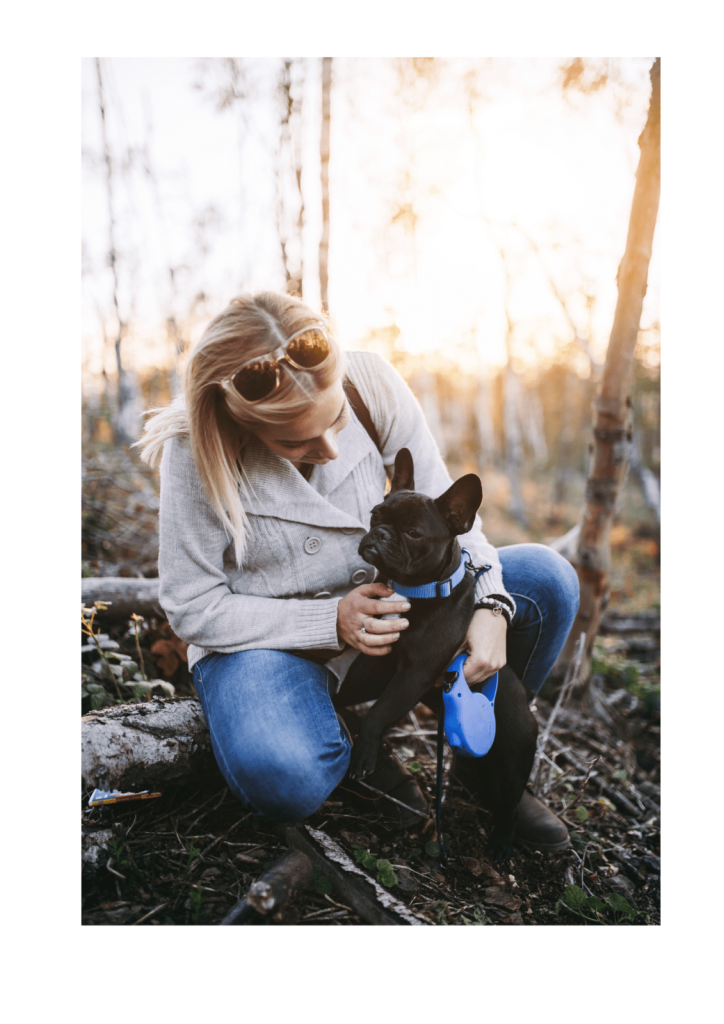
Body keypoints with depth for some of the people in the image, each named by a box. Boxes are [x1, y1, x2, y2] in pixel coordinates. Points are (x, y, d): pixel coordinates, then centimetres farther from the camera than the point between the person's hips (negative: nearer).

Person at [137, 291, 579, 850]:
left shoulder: (372, 384, -15)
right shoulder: (198, 451, -23)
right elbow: (193, 609, -16)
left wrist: (490, 603, -25)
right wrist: (331, 624, -26)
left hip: (383, 609, 4)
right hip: (263, 640, -3)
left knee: (548, 579, -12)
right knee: (283, 777, -36)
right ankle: (345, 737, 3)